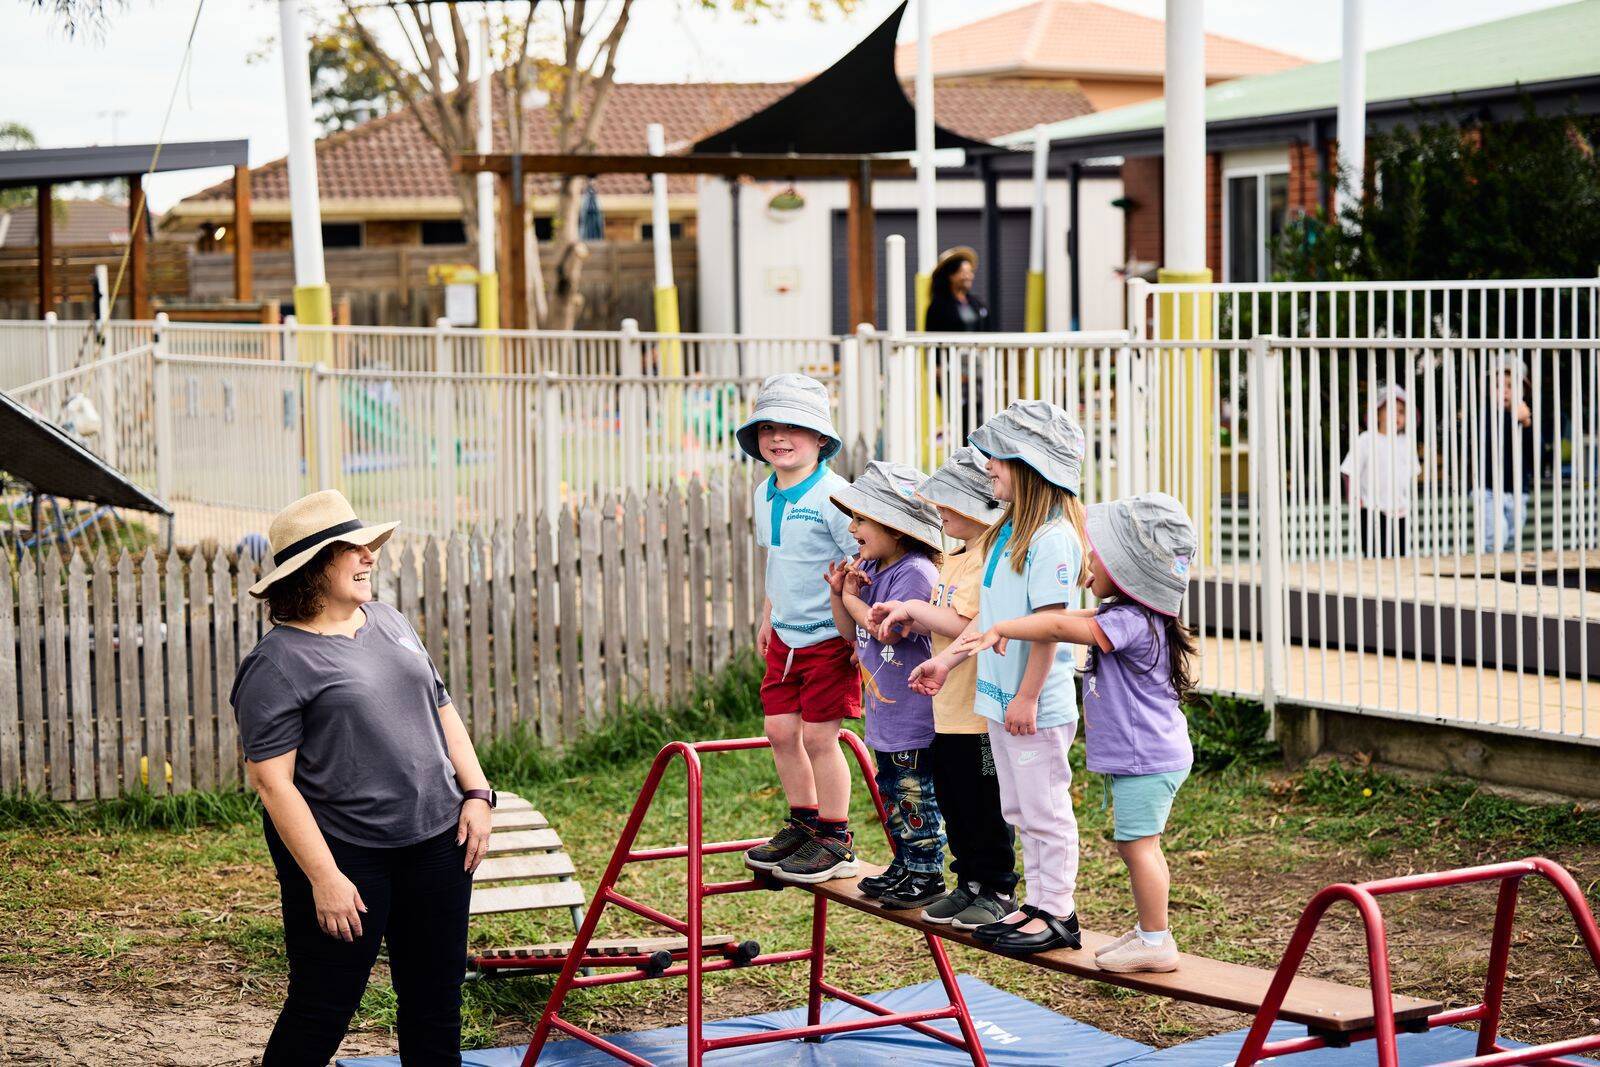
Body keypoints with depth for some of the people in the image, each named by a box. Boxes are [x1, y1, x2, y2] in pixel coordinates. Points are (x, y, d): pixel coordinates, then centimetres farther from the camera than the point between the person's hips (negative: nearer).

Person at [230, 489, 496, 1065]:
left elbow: (441, 710, 18)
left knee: (436, 997, 13)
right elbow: (272, 781, -16)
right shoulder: (277, 663, -13)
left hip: (436, 840, 7)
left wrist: (476, 793, 6)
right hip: (346, 854, -7)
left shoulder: (389, 621, 10)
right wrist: (324, 878, -20)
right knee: (322, 1010, 0)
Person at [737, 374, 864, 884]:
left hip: (830, 638, -8)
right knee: (781, 731, 10)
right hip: (785, 636, 8)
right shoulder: (765, 495, 7)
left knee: (819, 736, -4)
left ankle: (836, 842, 9)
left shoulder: (832, 496, -19)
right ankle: (802, 824, 27)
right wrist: (767, 617, 24)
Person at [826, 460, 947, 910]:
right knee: (892, 794, 18)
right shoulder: (867, 569, 9)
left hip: (913, 716, -9)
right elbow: (851, 633, 15)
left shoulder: (915, 573, -19)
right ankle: (904, 867, 29)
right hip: (884, 713, 10)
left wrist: (853, 598, -11)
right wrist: (838, 594, -2)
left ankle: (927, 874, 9)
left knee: (916, 795, -1)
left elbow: (887, 629, -26)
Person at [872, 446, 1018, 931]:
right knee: (953, 801, 15)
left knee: (984, 805, 1)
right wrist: (904, 617, 4)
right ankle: (970, 883, 26)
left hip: (981, 709, -9)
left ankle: (998, 890, 12)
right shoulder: (956, 558, 13)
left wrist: (916, 609, -18)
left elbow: (974, 629, -25)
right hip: (948, 709, 9)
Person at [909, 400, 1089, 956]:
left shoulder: (1053, 538, -18)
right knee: (1020, 809, 16)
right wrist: (947, 659, 15)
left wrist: (1027, 697, -21)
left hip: (1036, 706, -10)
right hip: (998, 698, 10)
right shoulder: (1008, 532, 12)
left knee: (1045, 809, -1)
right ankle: (1039, 903, 25)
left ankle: (1058, 914, 8)